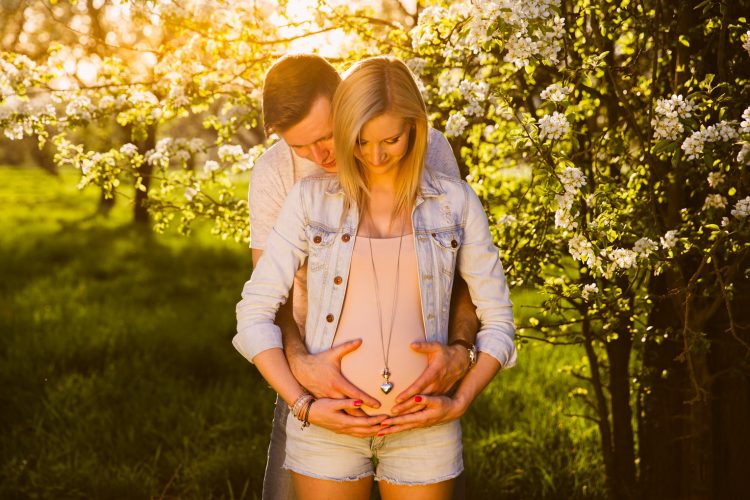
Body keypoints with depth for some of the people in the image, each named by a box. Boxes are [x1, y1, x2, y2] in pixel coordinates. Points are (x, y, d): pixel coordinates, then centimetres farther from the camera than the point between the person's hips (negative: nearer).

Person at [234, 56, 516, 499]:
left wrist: (459, 404, -6)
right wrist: (303, 405, -11)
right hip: (330, 421, 0)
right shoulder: (311, 199, 0)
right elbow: (255, 314, -2)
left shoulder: (455, 202, 1)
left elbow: (498, 320, 5)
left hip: (422, 426, 0)